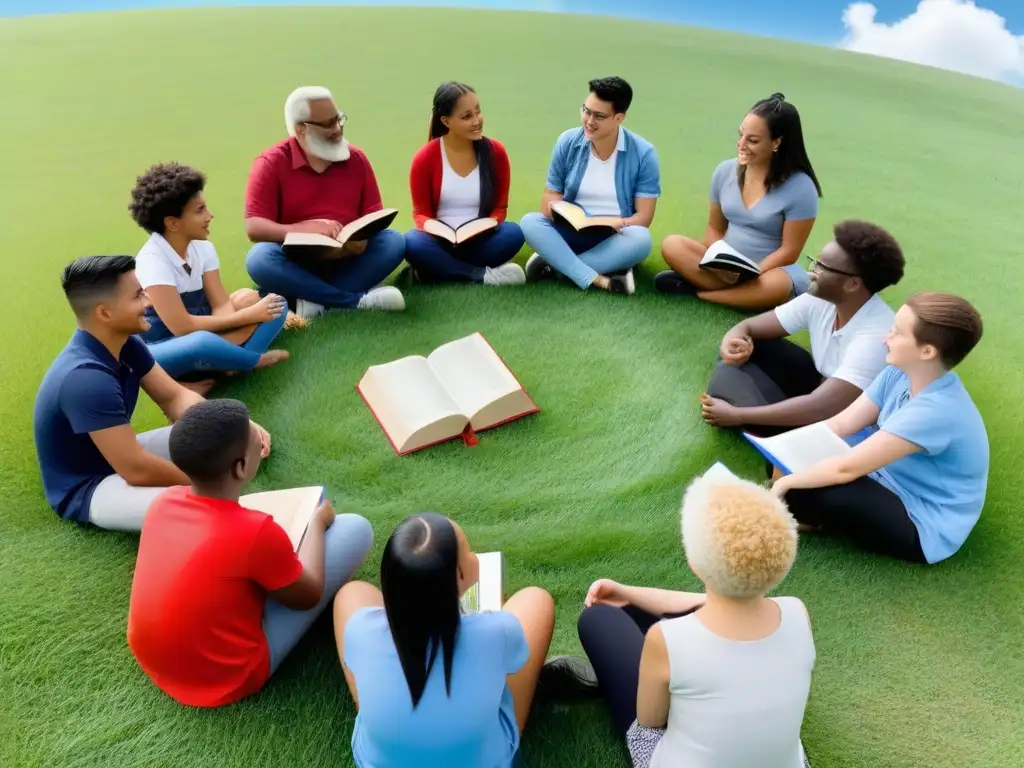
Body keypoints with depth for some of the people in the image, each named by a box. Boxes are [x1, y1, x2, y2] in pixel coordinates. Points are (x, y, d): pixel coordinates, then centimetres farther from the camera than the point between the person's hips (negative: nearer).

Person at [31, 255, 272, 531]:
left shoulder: (125, 343, -6)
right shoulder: (85, 378, -34)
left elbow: (175, 397, -2)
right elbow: (137, 470, -32)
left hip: (117, 456, 9)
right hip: (86, 488, -9)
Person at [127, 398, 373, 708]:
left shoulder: (164, 501, -12)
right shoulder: (257, 531, -30)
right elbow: (307, 595, -10)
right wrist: (317, 521, 2)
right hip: (226, 680, -6)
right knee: (355, 529, -8)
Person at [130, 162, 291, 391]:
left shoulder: (203, 248, -2)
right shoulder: (152, 261, -22)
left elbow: (222, 306, -8)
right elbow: (182, 326, -27)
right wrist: (249, 315, -24)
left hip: (196, 334, 7)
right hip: (157, 349, -7)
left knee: (275, 306, -6)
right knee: (201, 343, -42)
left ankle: (228, 364, -26)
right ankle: (257, 360, -13)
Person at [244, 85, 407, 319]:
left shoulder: (356, 158, 3)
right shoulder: (271, 163, -7)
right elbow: (254, 227, -14)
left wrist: (364, 236, -21)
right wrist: (308, 228, -29)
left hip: (347, 260, 3)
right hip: (297, 264, -2)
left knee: (394, 241, -21)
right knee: (260, 258, -33)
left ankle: (316, 299, -28)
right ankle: (357, 300, -30)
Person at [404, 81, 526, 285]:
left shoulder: (495, 151, -2)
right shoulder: (425, 158, -7)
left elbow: (500, 207, 5)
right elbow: (420, 213, 0)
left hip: (481, 242, 2)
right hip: (441, 243, -1)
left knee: (514, 233, -28)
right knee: (412, 242, -33)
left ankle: (439, 270, -18)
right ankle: (483, 275, -22)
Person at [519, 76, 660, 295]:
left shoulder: (643, 153, -9)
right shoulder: (567, 142, -3)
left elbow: (644, 216, -10)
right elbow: (549, 197, 2)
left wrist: (619, 224, -31)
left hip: (615, 239, -1)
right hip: (572, 233, 2)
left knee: (640, 238, -35)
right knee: (530, 222, -25)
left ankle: (554, 263, -24)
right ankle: (598, 281, -37)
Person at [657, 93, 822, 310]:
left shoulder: (800, 188, -14)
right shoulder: (725, 170, -1)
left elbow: (789, 252, -12)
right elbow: (715, 228, 6)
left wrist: (748, 274, -23)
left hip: (769, 271, -3)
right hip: (726, 267, 4)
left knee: (778, 285, -39)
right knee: (672, 245, -18)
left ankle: (699, 289, -20)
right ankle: (740, 290, -23)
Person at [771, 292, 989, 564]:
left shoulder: (936, 411, -35)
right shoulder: (900, 373, -10)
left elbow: (846, 468, -35)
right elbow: (841, 424, -6)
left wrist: (787, 482, -22)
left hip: (923, 526, -8)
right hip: (890, 479, 8)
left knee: (799, 493, -25)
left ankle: (814, 521, 6)